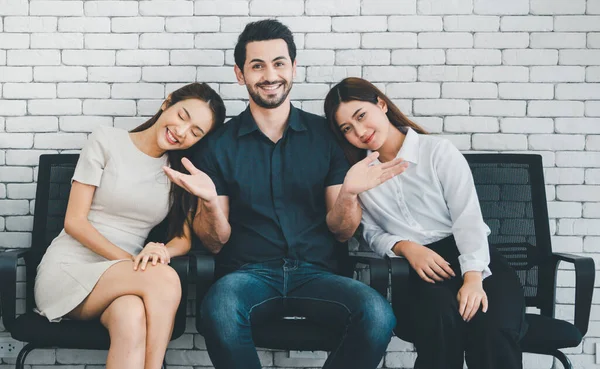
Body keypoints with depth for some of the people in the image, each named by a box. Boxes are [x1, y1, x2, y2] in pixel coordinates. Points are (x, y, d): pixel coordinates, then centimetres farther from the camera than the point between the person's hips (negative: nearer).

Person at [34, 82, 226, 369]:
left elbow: (183, 238, 9)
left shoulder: (181, 171, 11)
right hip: (67, 269, -3)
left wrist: (164, 251, -16)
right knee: (164, 278, -33)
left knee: (133, 316, -38)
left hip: (120, 279, 3)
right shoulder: (106, 141, 0)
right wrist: (129, 260, -15)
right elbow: (74, 221, -4)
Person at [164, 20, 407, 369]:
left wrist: (348, 193, -14)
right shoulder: (221, 144, 6)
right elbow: (215, 243, 5)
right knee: (219, 311, -36)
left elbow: (342, 232, 8)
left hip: (316, 273, 1)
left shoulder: (326, 135, 8)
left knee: (378, 314, -30)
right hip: (248, 272, -1)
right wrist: (209, 202, -16)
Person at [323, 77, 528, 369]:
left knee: (494, 329, -33)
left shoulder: (438, 151, 3)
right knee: (440, 316, -35)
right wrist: (405, 247, -9)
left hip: (473, 260, -1)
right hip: (416, 271, 1)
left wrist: (473, 278, -22)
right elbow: (373, 234, 13)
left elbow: (468, 219, -6)